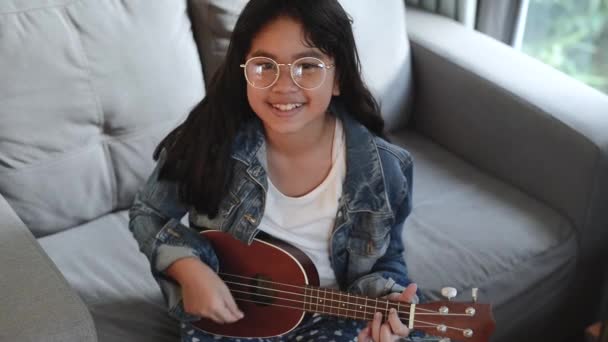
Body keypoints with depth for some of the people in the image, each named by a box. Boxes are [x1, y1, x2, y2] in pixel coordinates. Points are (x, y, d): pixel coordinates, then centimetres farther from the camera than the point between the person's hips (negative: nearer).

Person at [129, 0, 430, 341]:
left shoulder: (381, 169, -14)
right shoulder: (209, 140, -16)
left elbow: (387, 261, 1)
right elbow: (148, 214, -1)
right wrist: (189, 270, -18)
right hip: (228, 313, -1)